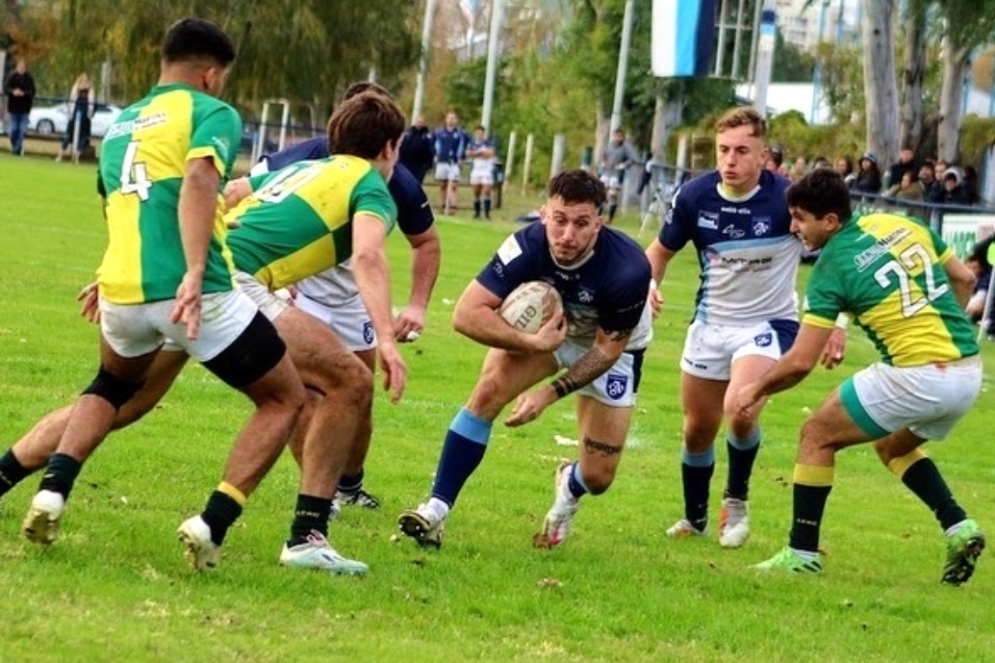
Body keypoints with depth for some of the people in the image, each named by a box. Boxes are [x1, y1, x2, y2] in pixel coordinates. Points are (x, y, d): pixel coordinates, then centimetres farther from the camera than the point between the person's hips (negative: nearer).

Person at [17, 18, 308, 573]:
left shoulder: (119, 126, 25)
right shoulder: (211, 112, 3)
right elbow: (198, 180, -17)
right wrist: (195, 273, -28)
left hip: (121, 291, 6)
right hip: (195, 292, -6)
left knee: (112, 388, 36)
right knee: (285, 399, 11)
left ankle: (52, 494, 12)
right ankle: (211, 526, -5)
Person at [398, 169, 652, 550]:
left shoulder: (627, 269, -36)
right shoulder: (527, 247, -32)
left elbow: (607, 349, -24)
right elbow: (466, 314, -33)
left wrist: (549, 394, -28)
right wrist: (532, 343, -41)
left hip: (612, 346, -1)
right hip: (543, 327, 1)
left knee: (598, 477, -2)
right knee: (489, 389, -27)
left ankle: (569, 488, 38)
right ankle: (436, 510, -23)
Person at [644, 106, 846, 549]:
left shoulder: (787, 198, -21)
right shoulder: (694, 197, -11)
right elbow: (661, 250, 7)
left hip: (768, 324, -4)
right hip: (710, 324, 4)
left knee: (740, 410, -28)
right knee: (698, 429, 12)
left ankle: (736, 500, 0)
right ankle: (694, 519, 38)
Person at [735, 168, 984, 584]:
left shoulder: (833, 267, -8)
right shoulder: (904, 225, 9)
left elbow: (800, 362, -7)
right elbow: (963, 278, 18)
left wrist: (756, 390, 9)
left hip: (916, 375, -7)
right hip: (969, 371, 7)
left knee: (817, 436, 9)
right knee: (892, 446, 31)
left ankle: (802, 553, 9)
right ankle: (958, 527, 14)